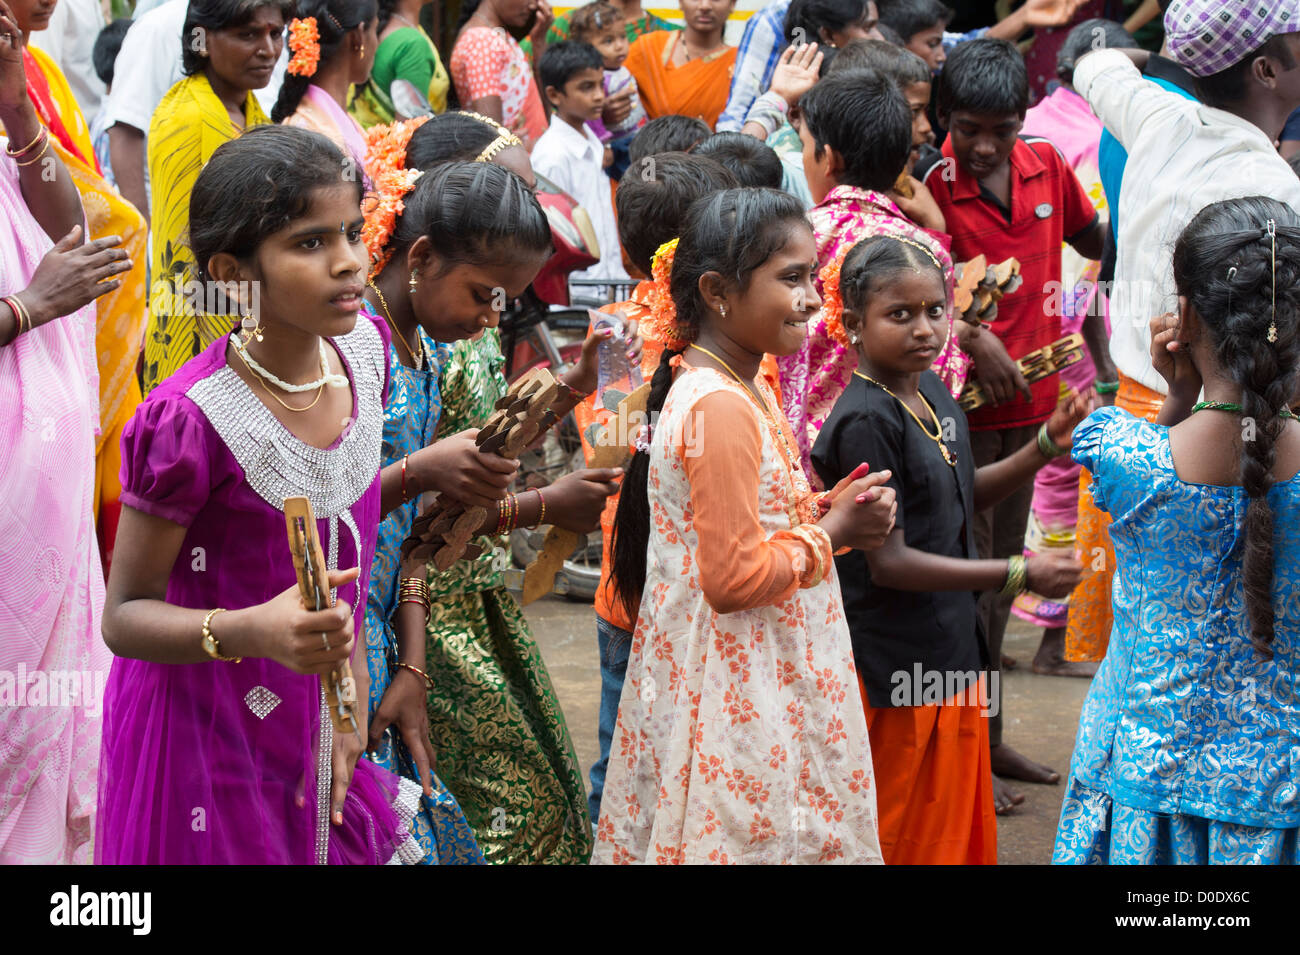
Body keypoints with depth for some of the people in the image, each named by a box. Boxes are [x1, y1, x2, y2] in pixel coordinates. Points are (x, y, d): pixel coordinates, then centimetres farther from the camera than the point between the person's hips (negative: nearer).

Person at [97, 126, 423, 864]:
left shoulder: (364, 347, -3)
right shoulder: (194, 418, -25)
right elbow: (125, 616, -17)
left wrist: (352, 693, 5)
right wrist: (249, 632, -35)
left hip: (321, 728, 6)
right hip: (214, 747, -6)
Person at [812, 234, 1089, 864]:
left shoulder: (932, 392, 5)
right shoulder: (866, 421, -22)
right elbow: (888, 562, -24)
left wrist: (1047, 445, 8)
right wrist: (1019, 574, -22)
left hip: (950, 647, 9)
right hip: (892, 665, -9)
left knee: (958, 824, 19)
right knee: (899, 836, 6)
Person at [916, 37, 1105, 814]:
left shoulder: (1048, 166, 2)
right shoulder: (931, 188, -15)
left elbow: (1097, 243, 19)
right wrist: (973, 341, -26)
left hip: (1030, 398, 6)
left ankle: (989, 737, 28)